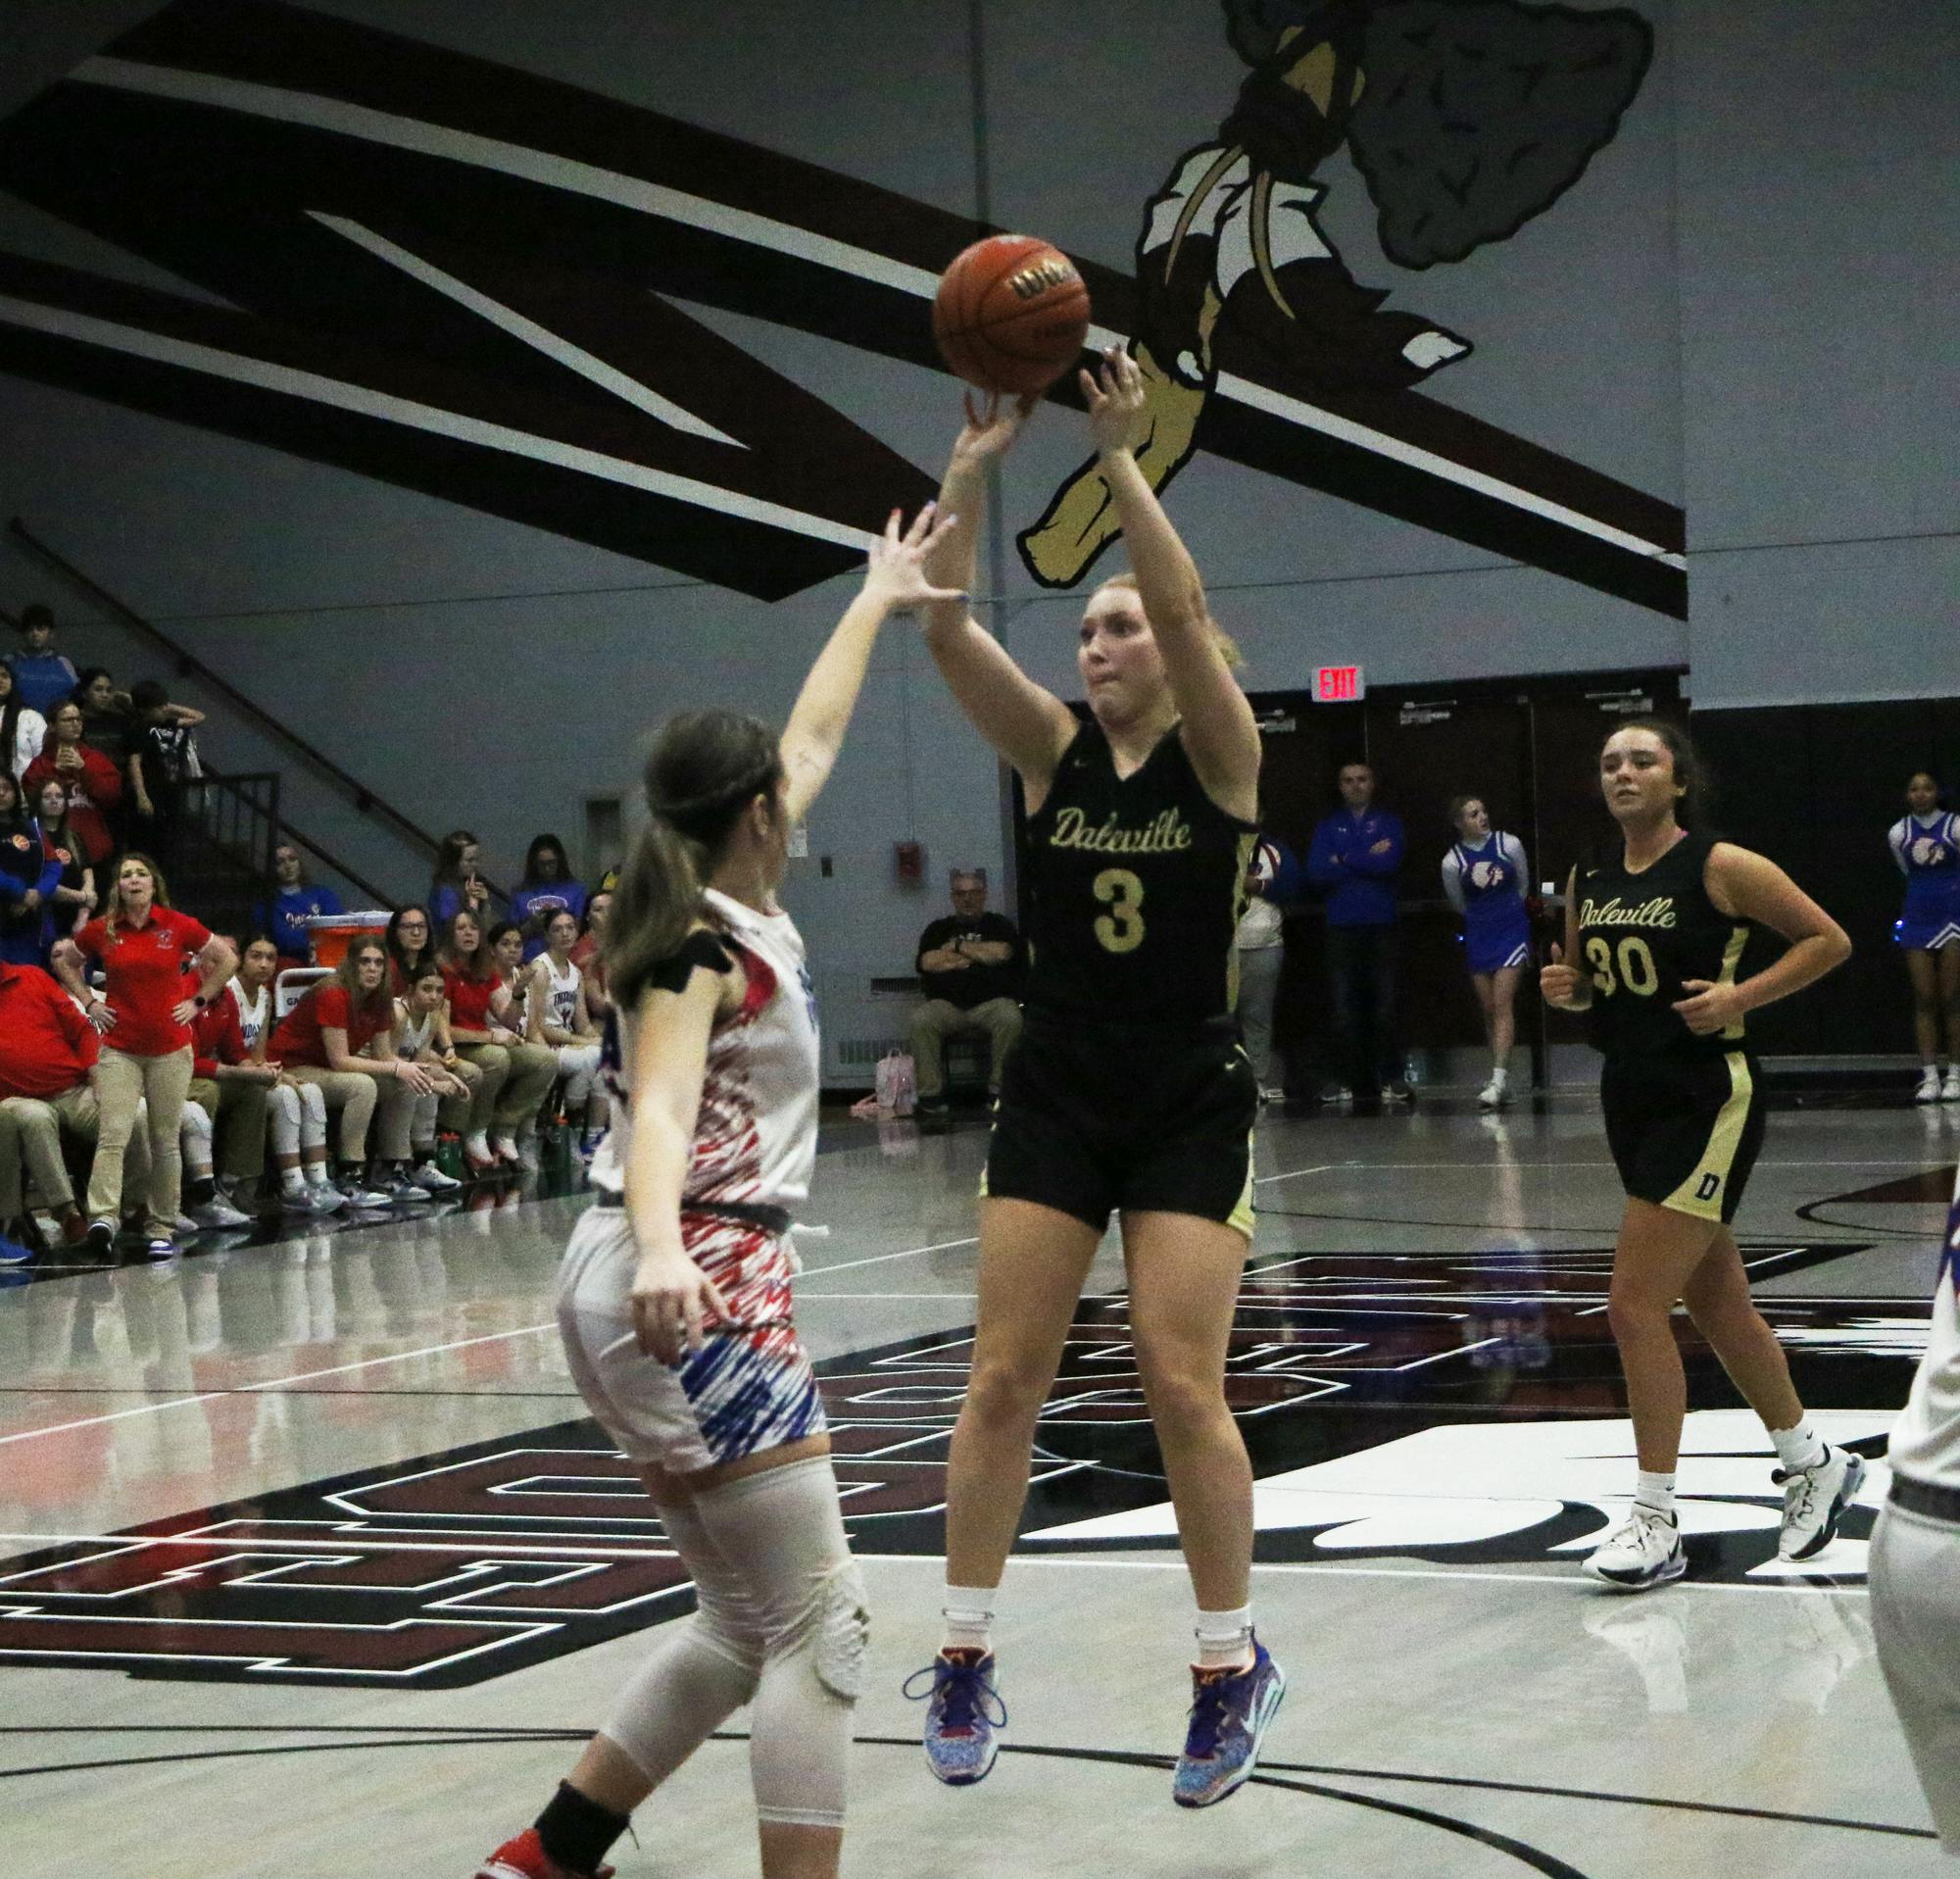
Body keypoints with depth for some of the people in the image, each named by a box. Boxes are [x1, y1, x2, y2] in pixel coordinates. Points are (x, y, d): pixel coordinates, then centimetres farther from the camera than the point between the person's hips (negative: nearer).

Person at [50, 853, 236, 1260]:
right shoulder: (101, 931, 1)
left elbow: (227, 959, 10)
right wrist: (88, 1001, 8)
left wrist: (197, 1001, 5)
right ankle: (103, 1217, -25)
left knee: (165, 1141, 6)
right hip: (119, 1049, 0)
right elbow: (63, 960, 18)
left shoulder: (179, 926, -1)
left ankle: (162, 1229, 14)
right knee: (114, 1134, -15)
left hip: (170, 1050, 0)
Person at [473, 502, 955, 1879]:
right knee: (819, 1627, -8)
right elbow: (661, 1109, -28)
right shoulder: (705, 948, -11)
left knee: (749, 1630, 15)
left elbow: (814, 743, 28)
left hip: (679, 1287, 10)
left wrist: (876, 605, 39)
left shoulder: (734, 915, 14)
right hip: (700, 1289, -10)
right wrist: (660, 1249, -46)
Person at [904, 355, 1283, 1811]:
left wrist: (1121, 457, -27)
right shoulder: (1055, 754, 4)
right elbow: (945, 628, -9)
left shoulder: (1221, 757, -6)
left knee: (1182, 1383, -7)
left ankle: (1235, 1666, 8)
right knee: (1004, 1378, 1)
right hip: (1055, 1099, 4)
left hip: (1190, 1106, -4)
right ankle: (966, 1661, 11)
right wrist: (974, 470, -18)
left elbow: (1184, 608, -24)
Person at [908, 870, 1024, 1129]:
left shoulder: (999, 925, 17)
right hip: (946, 1005, 1)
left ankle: (999, 1094, -23)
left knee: (1010, 1018, -35)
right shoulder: (938, 929, 21)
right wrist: (980, 954, 2)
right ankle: (931, 1099, -27)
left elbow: (1002, 953, -5)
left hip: (991, 1003, -1)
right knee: (919, 1021, -31)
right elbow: (927, 962, 1)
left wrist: (957, 947, 3)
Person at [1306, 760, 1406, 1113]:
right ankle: (1362, 1087, 3)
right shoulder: (1328, 826, 13)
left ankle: (1392, 1078, 0)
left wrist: (1344, 860, -4)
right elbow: (1316, 872, -2)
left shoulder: (1388, 823, 9)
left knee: (1385, 1008, -8)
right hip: (1341, 928, 2)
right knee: (1346, 1013, -1)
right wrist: (1367, 860, -6)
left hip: (1381, 926, -2)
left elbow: (1391, 863, -9)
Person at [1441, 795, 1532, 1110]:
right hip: (1478, 936, 2)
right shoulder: (1452, 862, -6)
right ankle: (1502, 1081, 15)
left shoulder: (1509, 844, -5)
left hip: (1512, 929, -2)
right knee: (1488, 1009, 6)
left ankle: (1499, 1080, -18)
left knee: (1502, 1004, -12)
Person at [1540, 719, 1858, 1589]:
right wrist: (1567, 986, -1)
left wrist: (1740, 996, -17)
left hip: (1706, 1099, -7)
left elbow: (1829, 940, -7)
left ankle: (1655, 1521, -4)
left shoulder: (1720, 867, -11)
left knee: (1635, 1304, -12)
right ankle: (1813, 1462, 35)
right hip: (1632, 1095, 7)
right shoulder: (1587, 882, 8)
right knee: (1717, 1304, 16)